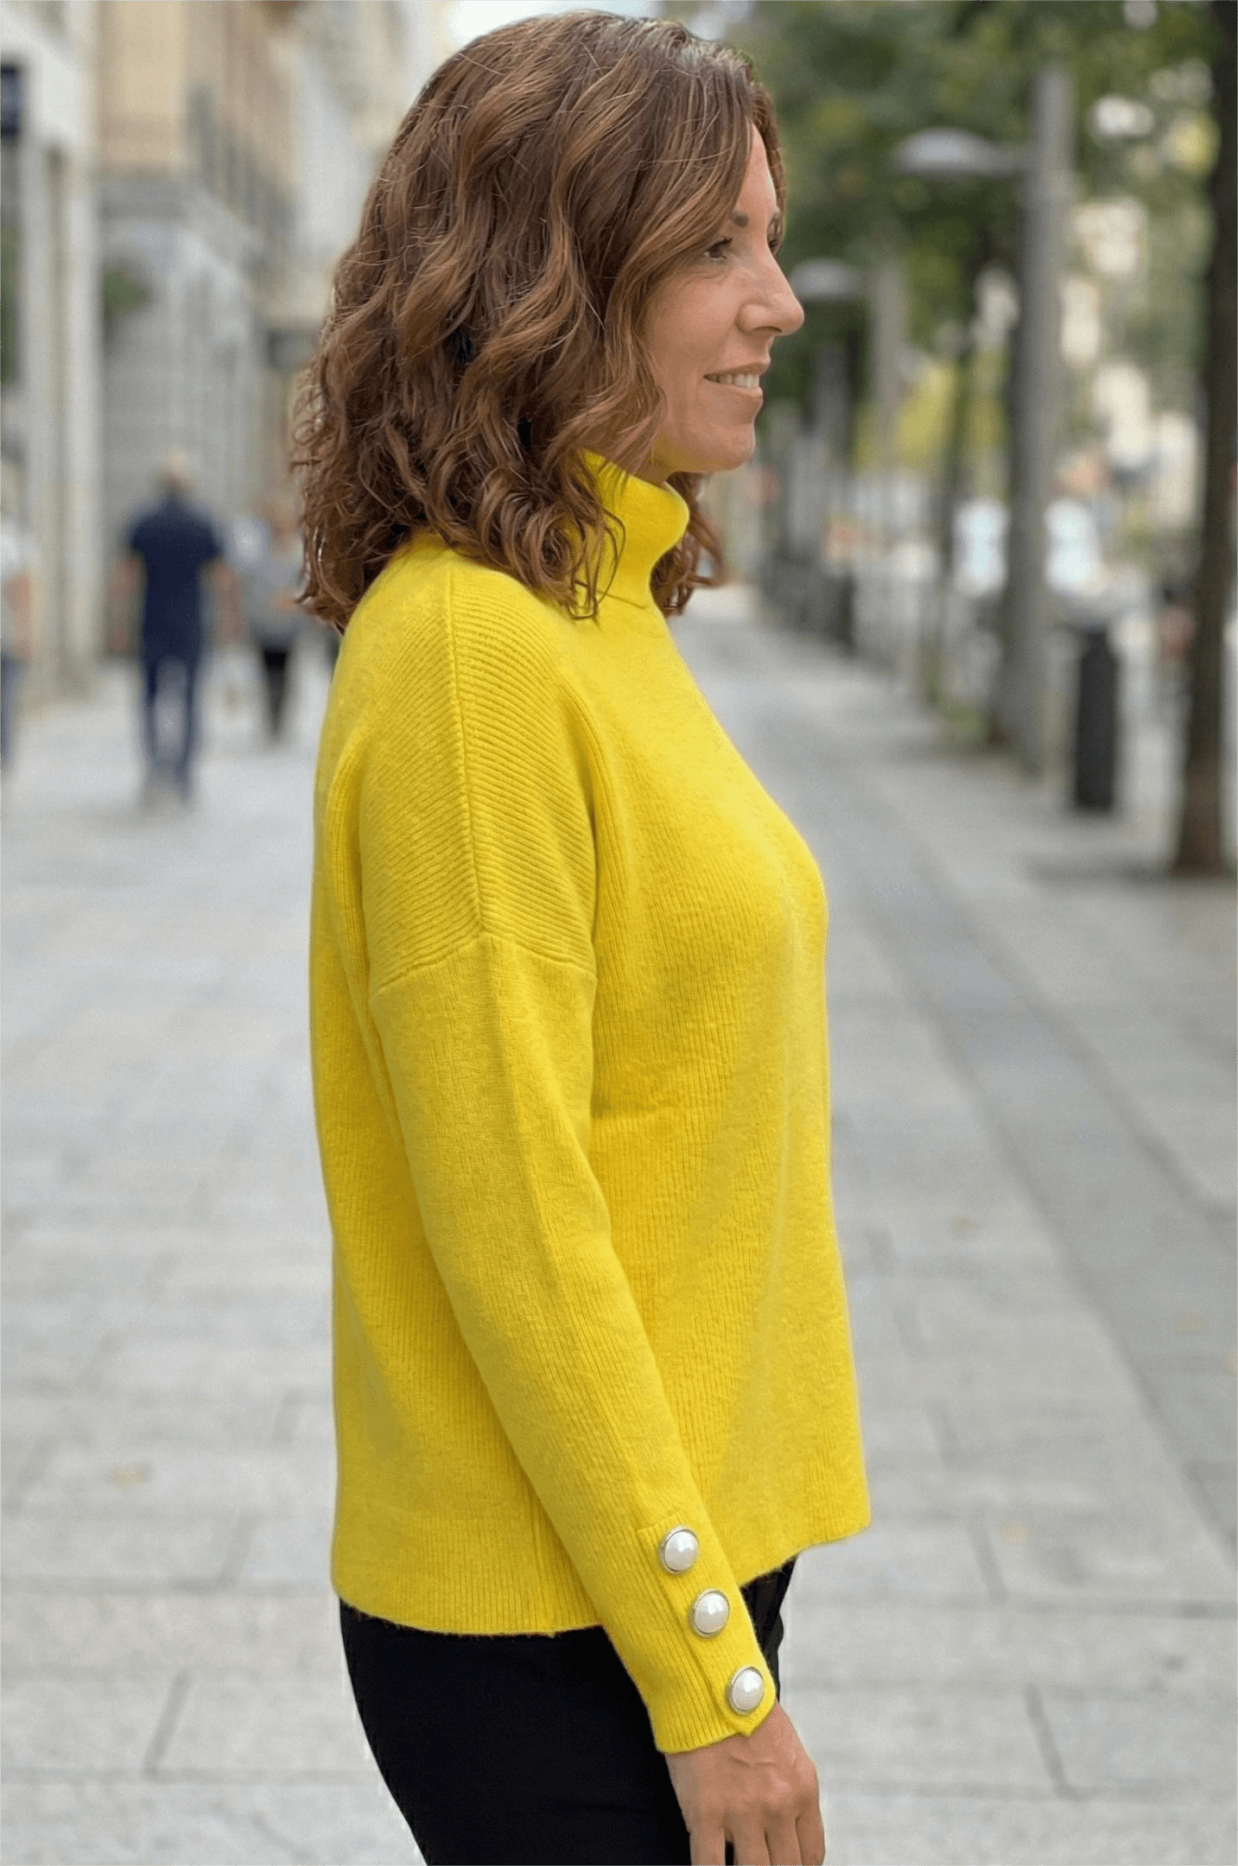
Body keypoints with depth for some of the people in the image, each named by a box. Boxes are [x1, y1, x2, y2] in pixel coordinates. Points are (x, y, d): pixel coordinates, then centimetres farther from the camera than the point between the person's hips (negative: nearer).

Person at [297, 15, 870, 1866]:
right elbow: (505, 1205, -21)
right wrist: (705, 1676, -17)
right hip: (557, 1635, -8)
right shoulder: (469, 642, -19)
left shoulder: (607, 610, 9)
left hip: (687, 1554, 8)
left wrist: (724, 1608, 16)